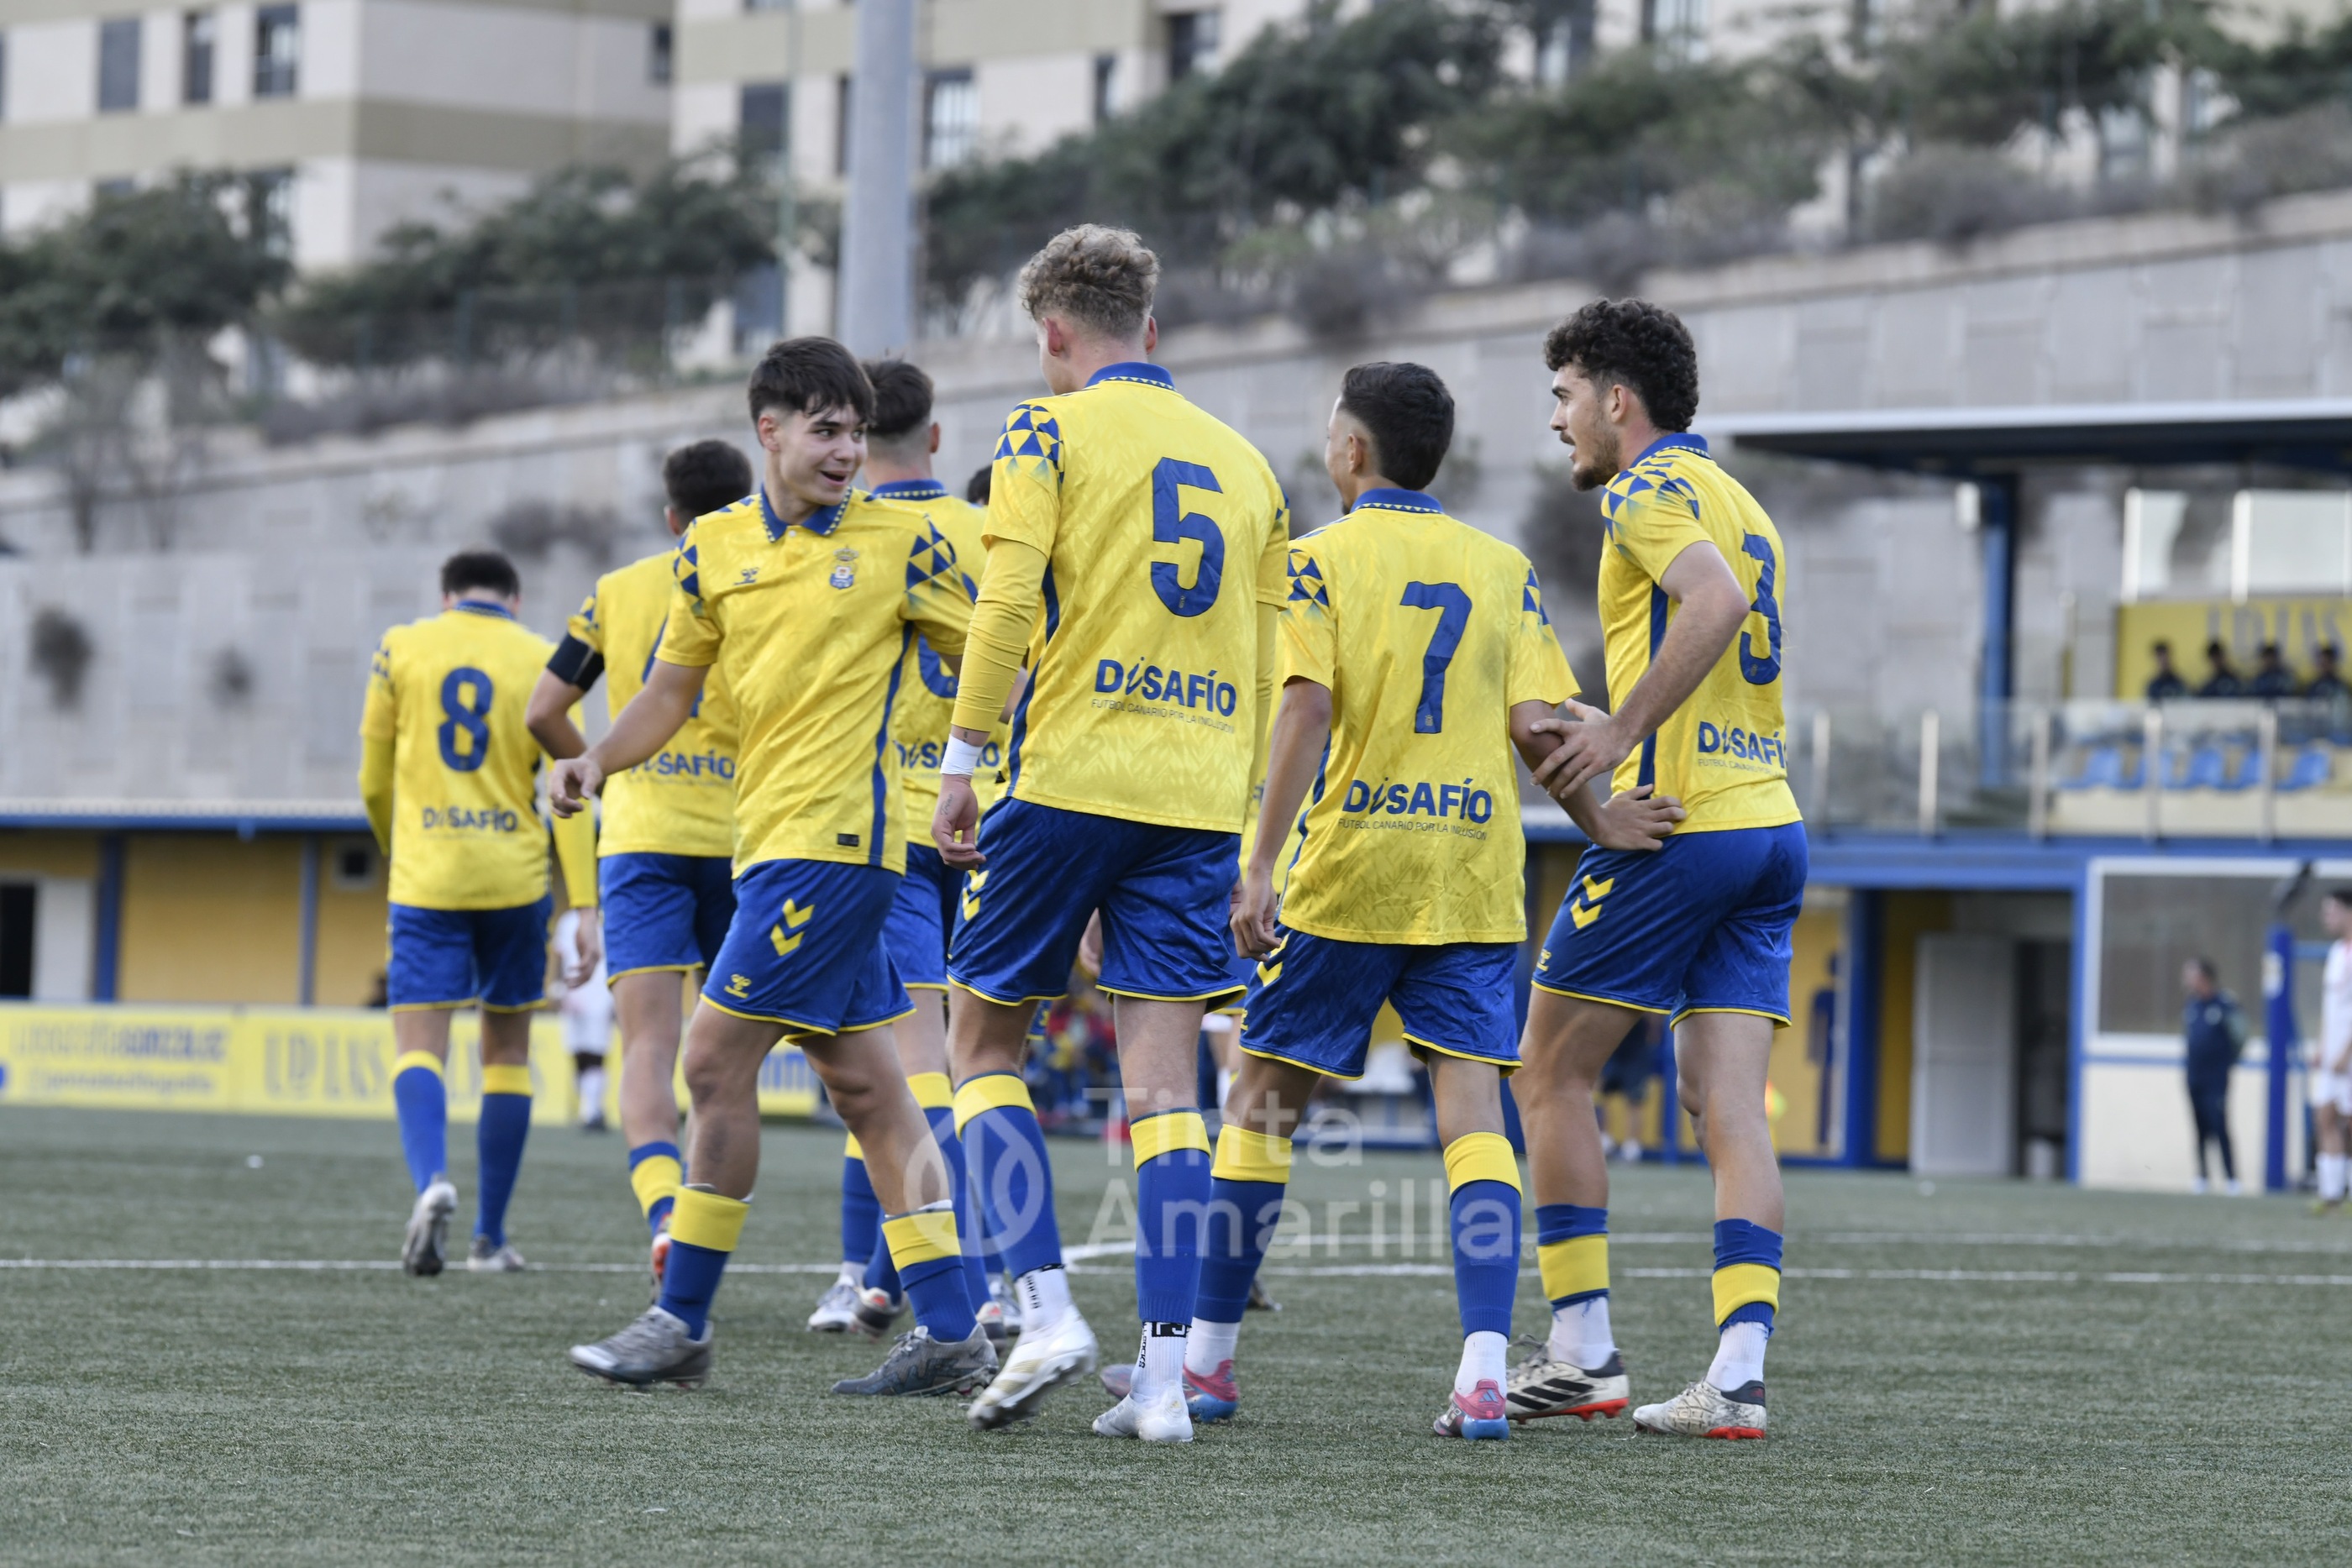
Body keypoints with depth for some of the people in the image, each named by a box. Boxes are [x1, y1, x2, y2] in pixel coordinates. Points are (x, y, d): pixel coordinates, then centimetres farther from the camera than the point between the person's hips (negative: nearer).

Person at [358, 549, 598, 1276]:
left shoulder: (401, 649, 5)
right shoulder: (541, 662, 3)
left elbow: (374, 783, 9)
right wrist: (584, 905, -5)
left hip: (426, 883, -1)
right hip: (515, 880, 1)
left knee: (419, 1046, -4)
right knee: (507, 1053, 13)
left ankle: (431, 1180, -33)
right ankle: (490, 1237, 15)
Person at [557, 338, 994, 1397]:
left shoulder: (900, 541, -2)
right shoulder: (713, 547, 11)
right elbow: (673, 686, 16)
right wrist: (599, 761, -1)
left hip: (834, 840, -6)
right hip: (771, 840, 6)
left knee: (717, 1060, -9)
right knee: (863, 1083, 7)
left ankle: (681, 1322, -2)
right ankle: (949, 1335, 11)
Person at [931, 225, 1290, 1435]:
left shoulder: (1051, 430, 1)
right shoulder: (1242, 461, 17)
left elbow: (1006, 602, -11)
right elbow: (1276, 667, 16)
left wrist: (963, 761, -6)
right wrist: (1256, 834, 20)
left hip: (1072, 778, -4)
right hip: (1201, 800, 4)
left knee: (984, 1040, 10)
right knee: (1162, 1083, 3)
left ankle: (1046, 1307, -6)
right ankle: (1165, 1366, -6)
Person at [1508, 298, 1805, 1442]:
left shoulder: (1649, 489, -6)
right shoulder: (1738, 502, 21)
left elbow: (1714, 601, -25)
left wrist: (1623, 729, -22)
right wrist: (1599, 729, 22)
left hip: (1680, 828, -8)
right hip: (1770, 828, 8)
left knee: (1550, 1073, 4)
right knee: (1729, 1109, 1)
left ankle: (1582, 1354, 3)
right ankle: (1738, 1376, -9)